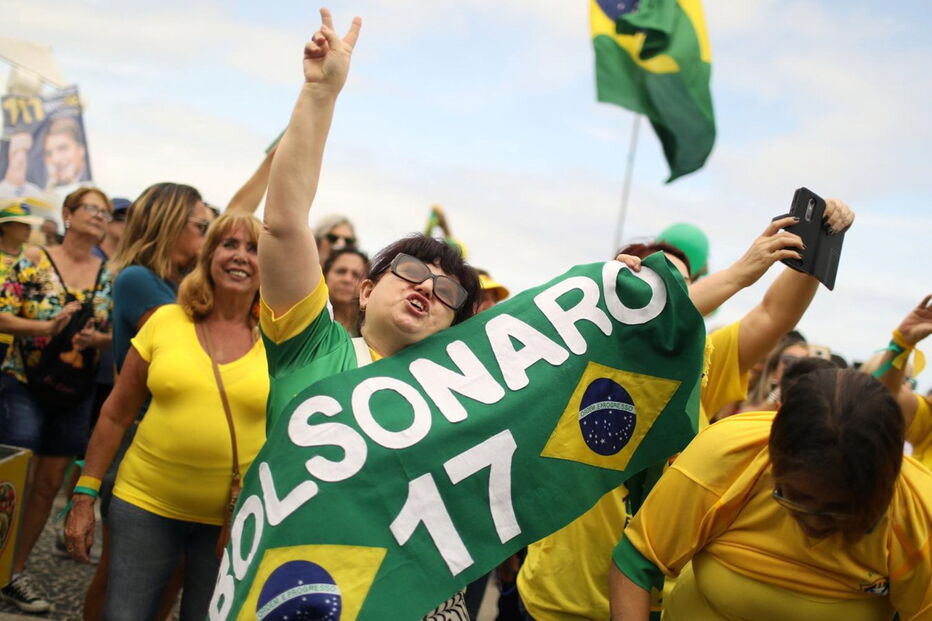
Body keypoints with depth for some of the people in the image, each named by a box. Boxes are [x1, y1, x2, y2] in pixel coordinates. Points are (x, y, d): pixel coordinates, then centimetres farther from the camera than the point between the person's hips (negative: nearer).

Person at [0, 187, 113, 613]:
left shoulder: (109, 275, 6)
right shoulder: (34, 261, -4)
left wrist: (96, 338, -14)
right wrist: (48, 327, -23)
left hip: (76, 391, 4)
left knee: (49, 484, 9)